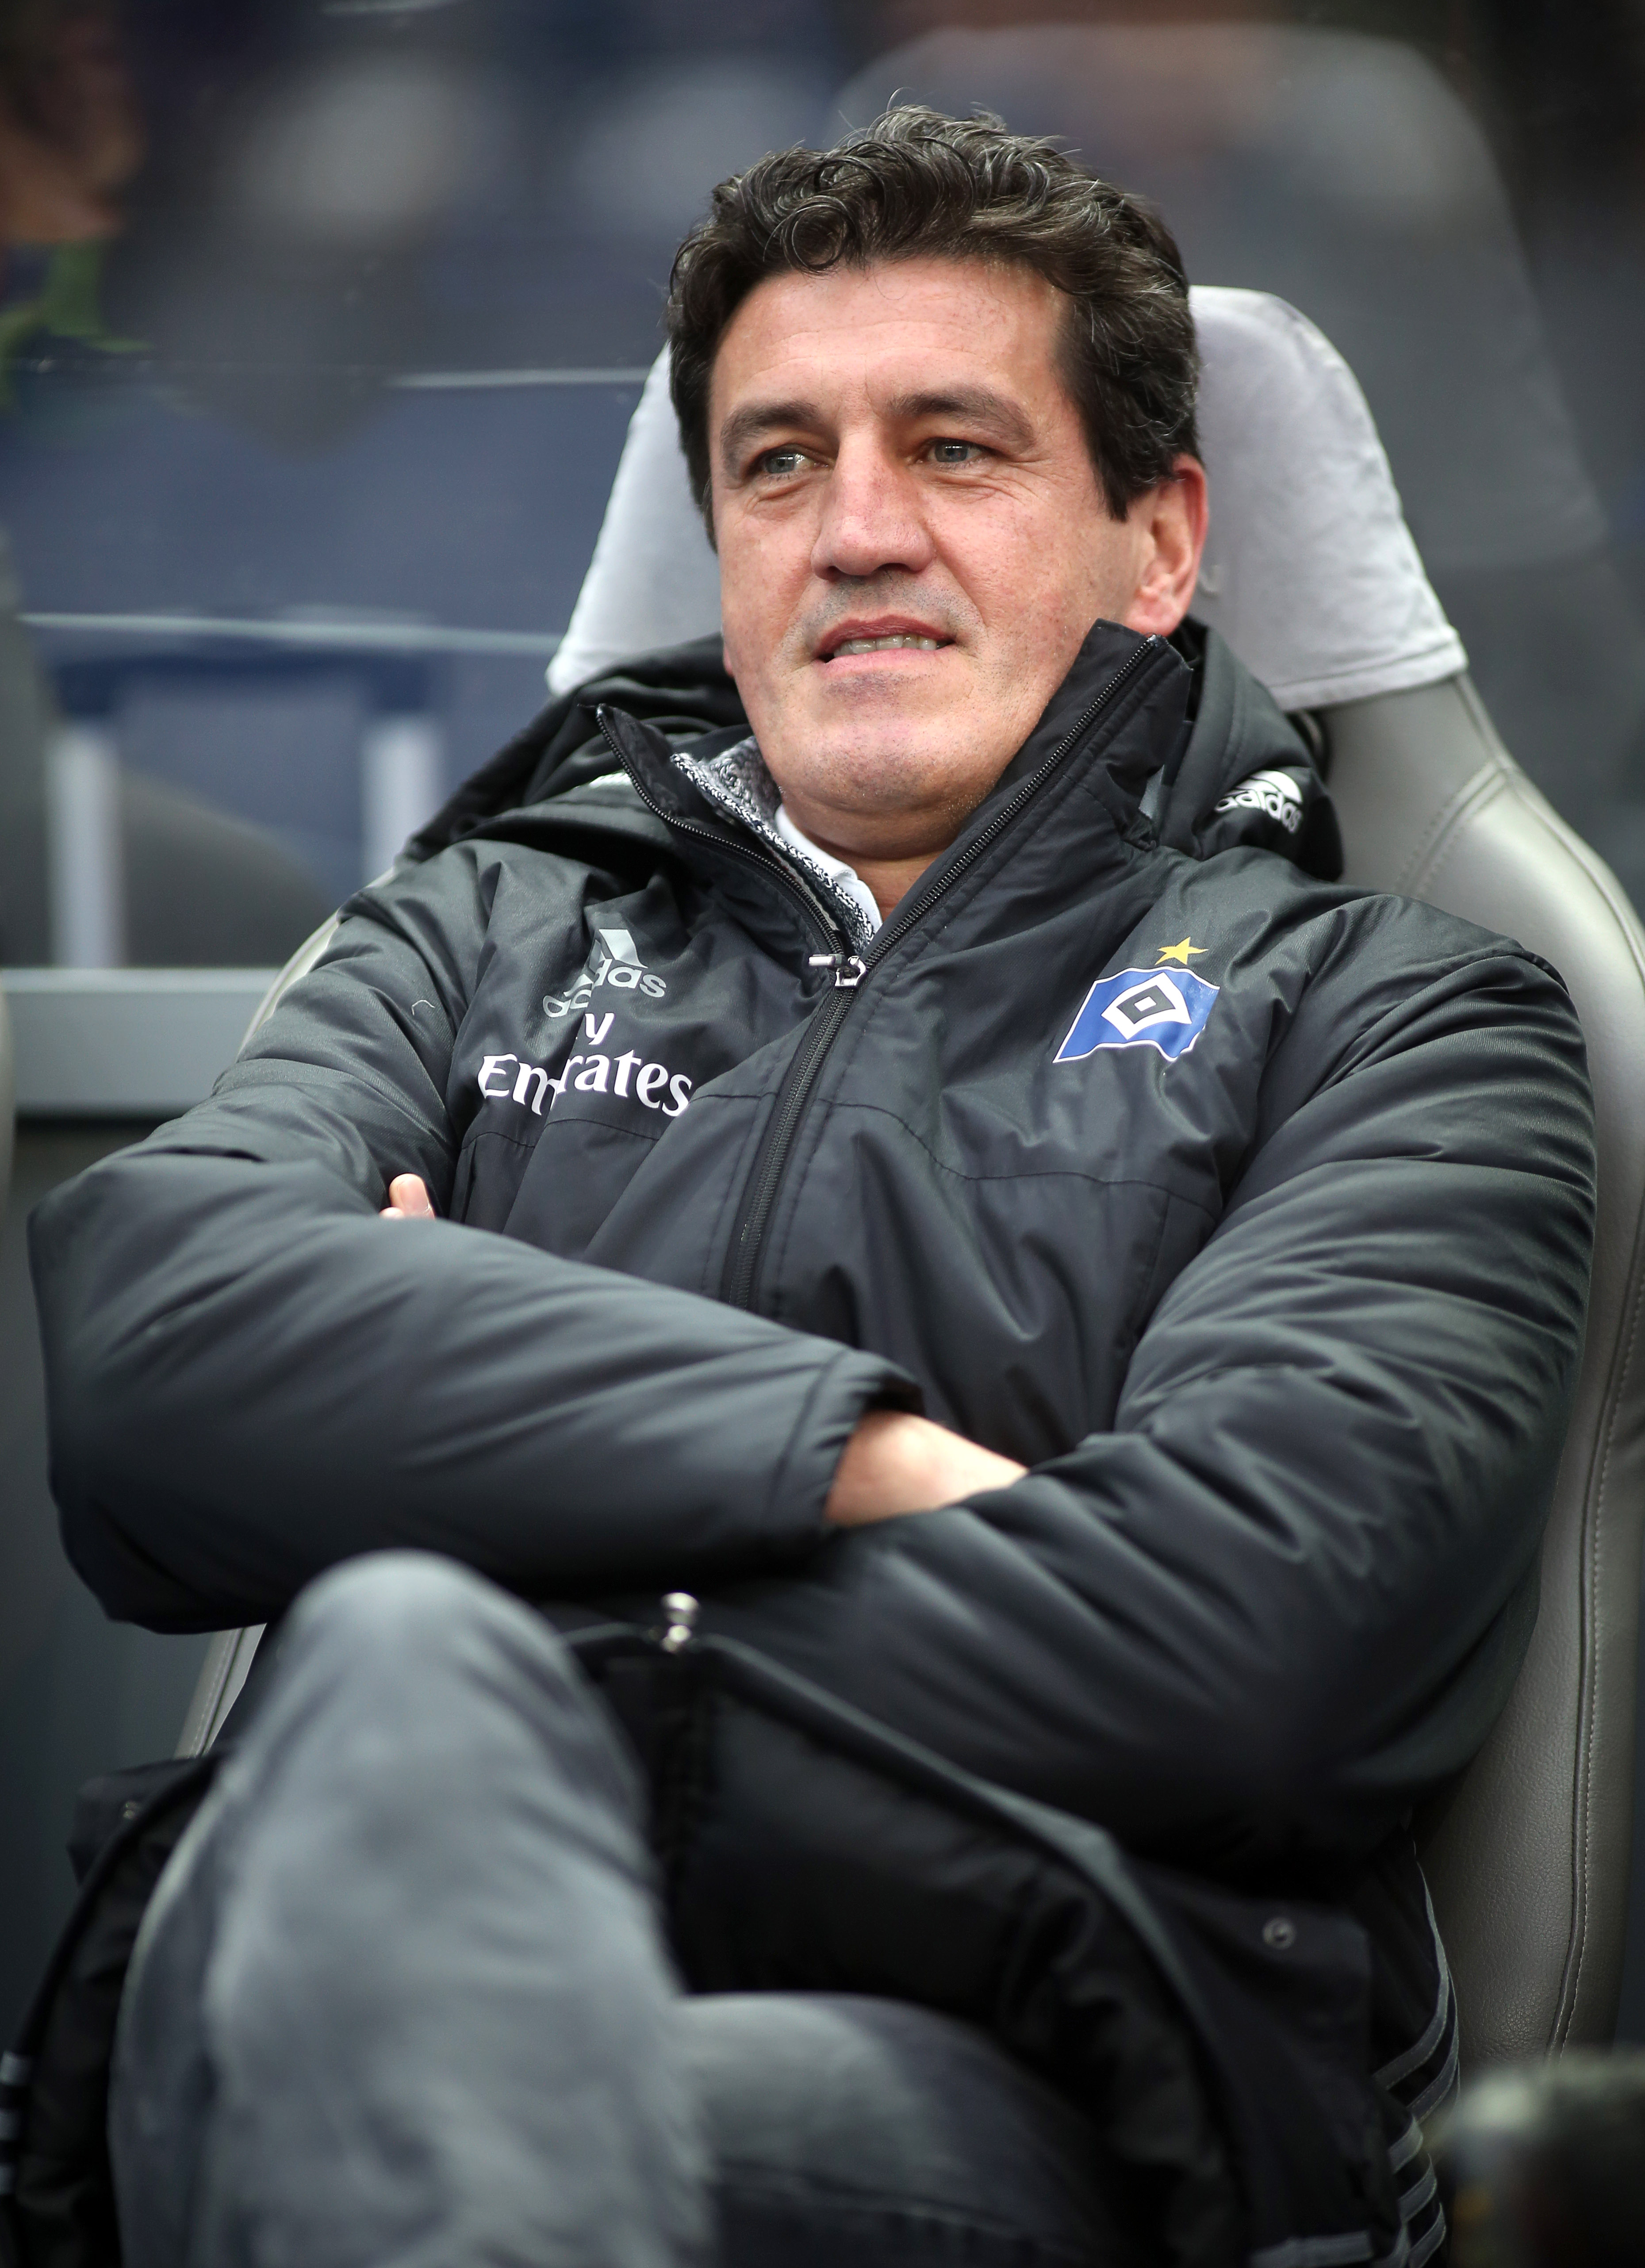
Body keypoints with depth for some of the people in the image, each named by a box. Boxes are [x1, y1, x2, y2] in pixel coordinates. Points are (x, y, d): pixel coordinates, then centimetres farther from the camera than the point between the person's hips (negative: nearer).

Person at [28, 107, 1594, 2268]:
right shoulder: (493, 929, 24)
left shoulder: (1388, 1012, 14)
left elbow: (1219, 1625, -8)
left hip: (1048, 2093, -3)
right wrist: (857, 1454, -8)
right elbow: (140, 1324, 0)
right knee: (399, 1656, -34)